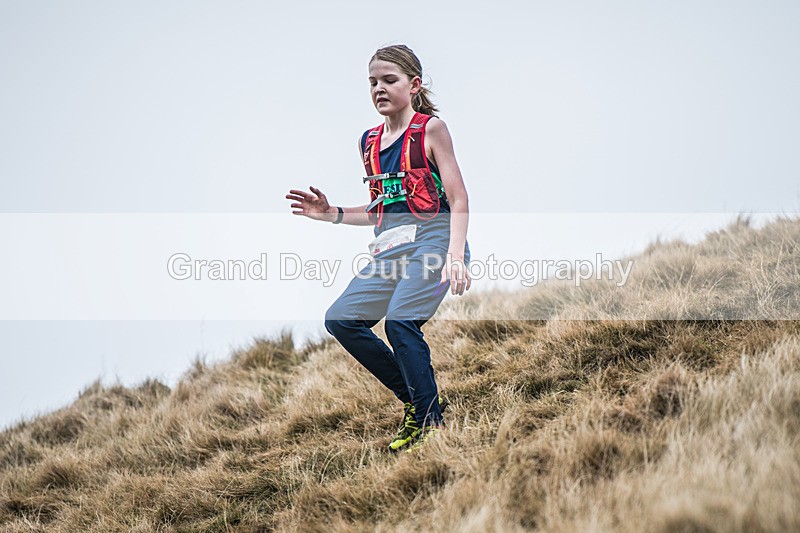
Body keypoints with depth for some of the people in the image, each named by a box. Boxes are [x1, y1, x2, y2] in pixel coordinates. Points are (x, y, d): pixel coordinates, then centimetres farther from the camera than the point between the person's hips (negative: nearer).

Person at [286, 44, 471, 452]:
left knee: (400, 320, -25)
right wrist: (331, 214, 10)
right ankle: (414, 398, 9)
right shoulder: (369, 142, 15)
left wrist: (455, 255, -19)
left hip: (433, 238, -7)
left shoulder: (430, 129, -3)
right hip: (391, 248, 7)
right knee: (341, 319, -3)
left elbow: (458, 199, -7)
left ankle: (429, 417, -8)